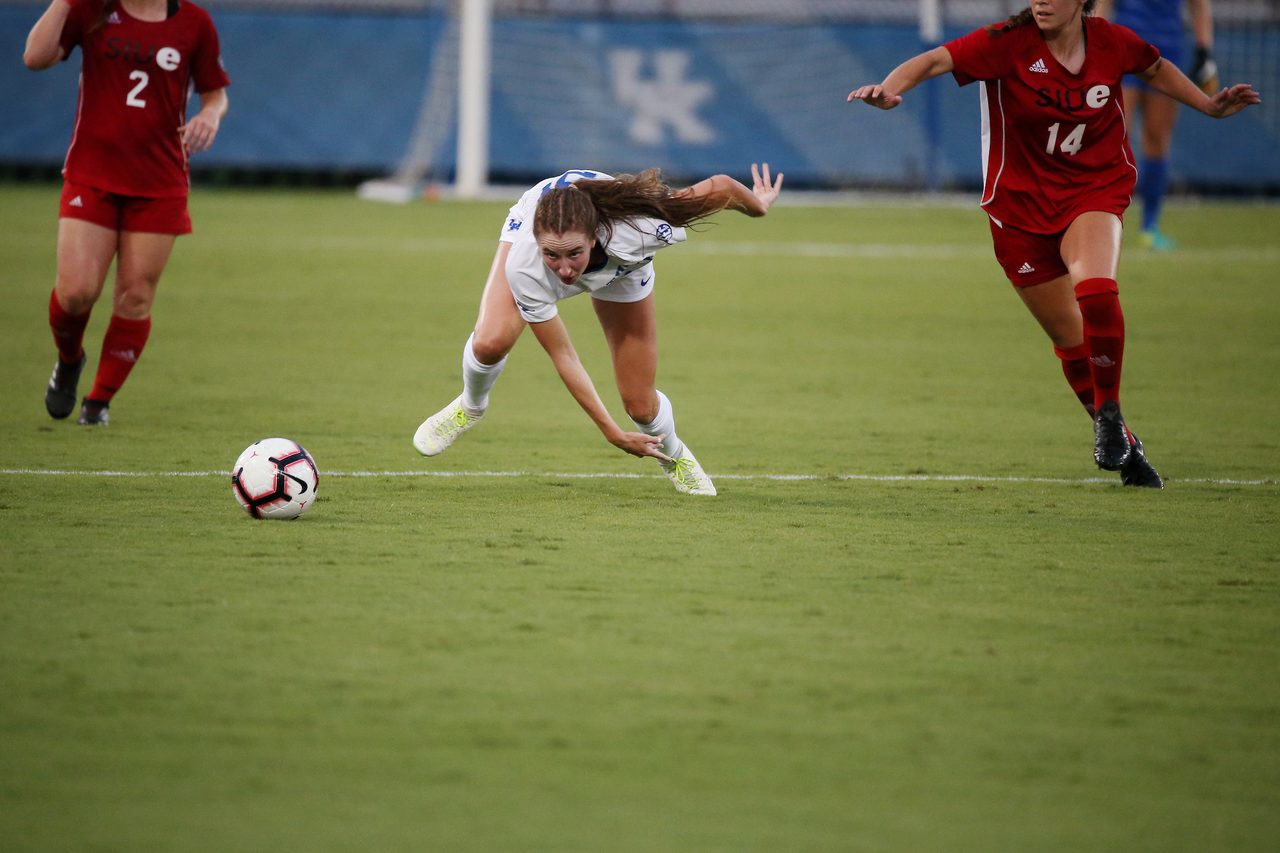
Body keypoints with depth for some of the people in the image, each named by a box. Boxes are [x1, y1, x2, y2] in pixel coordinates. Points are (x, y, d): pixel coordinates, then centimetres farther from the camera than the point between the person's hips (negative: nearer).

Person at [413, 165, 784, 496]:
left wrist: (758, 204, -7)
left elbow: (722, 186, -31)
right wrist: (612, 433, -26)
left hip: (620, 265, 1)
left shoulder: (637, 227, -47)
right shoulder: (523, 268, -43)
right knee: (490, 342, -28)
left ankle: (674, 454, 36)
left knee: (641, 406, -2)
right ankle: (470, 406, 8)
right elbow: (563, 357, -30)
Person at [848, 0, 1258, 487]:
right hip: (1021, 204, 0)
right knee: (1070, 340, 5)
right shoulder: (1010, 44, -15)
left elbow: (1155, 69, 19)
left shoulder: (1111, 42, -4)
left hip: (1094, 190, 0)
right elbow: (935, 61, -26)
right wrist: (890, 89, -44)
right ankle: (1122, 446, 25)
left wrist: (1210, 106, 16)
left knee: (1095, 290, -30)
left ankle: (1109, 411, -10)